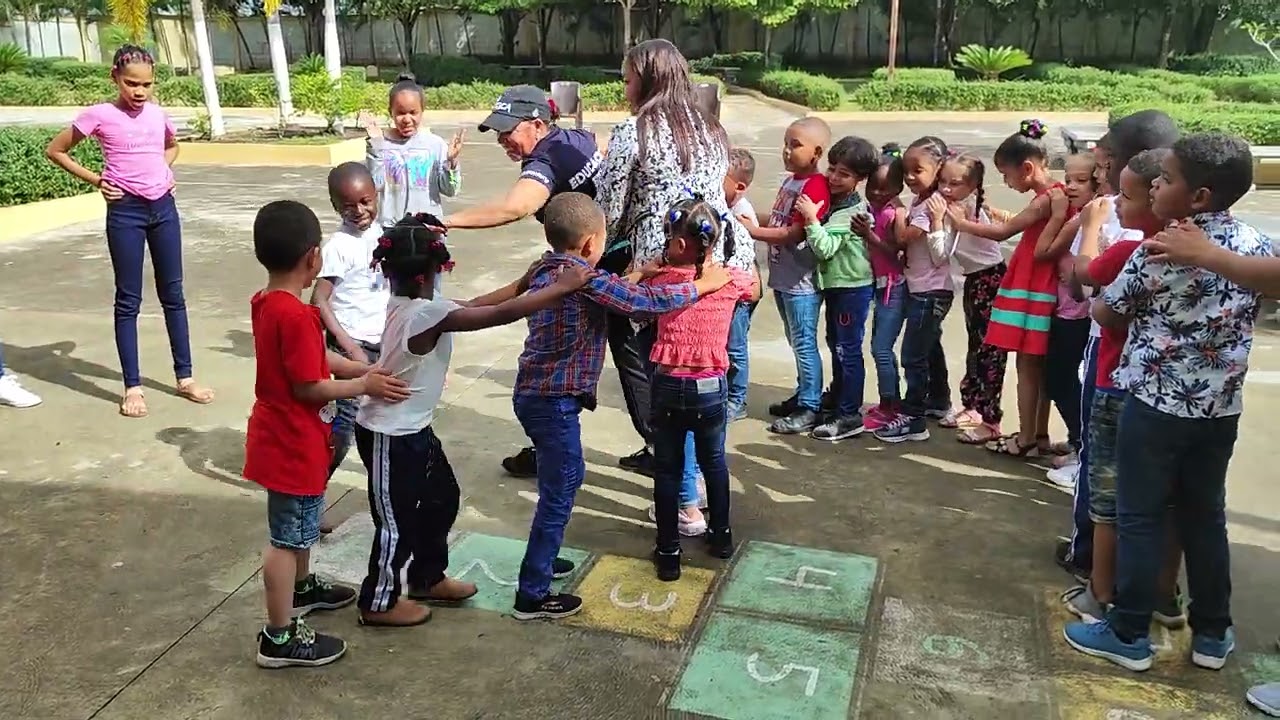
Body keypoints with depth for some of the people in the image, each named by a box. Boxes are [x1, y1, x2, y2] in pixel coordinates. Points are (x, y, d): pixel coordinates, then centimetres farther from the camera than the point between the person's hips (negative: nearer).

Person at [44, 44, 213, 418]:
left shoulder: (158, 114, 6)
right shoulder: (99, 115, -7)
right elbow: (55, 150, 1)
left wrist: (165, 172, 10)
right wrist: (95, 180, -4)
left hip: (163, 207, 5)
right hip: (125, 211, -4)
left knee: (173, 293, 9)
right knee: (129, 300, 2)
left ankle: (184, 377, 18)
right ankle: (133, 386, 11)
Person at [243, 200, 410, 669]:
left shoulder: (267, 302, 3)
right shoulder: (296, 315, -28)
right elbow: (309, 387, -24)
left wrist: (362, 369, 1)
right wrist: (365, 385, -13)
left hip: (282, 436, 10)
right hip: (293, 444, -10)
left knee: (300, 523, 28)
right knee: (288, 537, 2)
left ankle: (301, 589, 49)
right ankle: (280, 639, 15)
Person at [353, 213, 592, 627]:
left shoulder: (406, 303, 0)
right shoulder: (426, 312, -28)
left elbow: (472, 306, 8)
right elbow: (500, 315, -30)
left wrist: (522, 283, 4)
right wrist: (562, 287, -23)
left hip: (412, 428, 10)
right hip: (390, 436, -10)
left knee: (442, 497, 22)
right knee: (398, 519, 6)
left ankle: (427, 578, 39)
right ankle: (379, 602, 26)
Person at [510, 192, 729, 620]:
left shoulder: (546, 271, 7)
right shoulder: (586, 280, -20)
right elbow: (648, 302, -16)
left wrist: (634, 279, 17)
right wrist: (703, 285, -5)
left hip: (535, 393, 10)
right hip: (554, 402, -9)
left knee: (568, 475, 25)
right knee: (558, 493, 1)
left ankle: (541, 559, 39)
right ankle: (533, 596, 10)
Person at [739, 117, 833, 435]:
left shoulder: (815, 187, -17)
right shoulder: (791, 181, 12)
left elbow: (793, 234, -22)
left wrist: (752, 231, -20)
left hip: (802, 281, -9)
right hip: (783, 277, 9)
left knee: (804, 343, -1)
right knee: (796, 341, 19)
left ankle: (809, 409, 8)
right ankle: (803, 395, 33)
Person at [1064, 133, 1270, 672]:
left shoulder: (1157, 253, -16)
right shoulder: (1259, 247, 1)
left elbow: (1104, 313, -4)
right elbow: (1253, 312, 16)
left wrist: (1142, 318, 16)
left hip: (1156, 404, -6)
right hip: (1222, 408, 6)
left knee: (1140, 519, 4)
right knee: (1206, 517, 16)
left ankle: (1129, 635, 13)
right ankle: (1212, 633, 26)